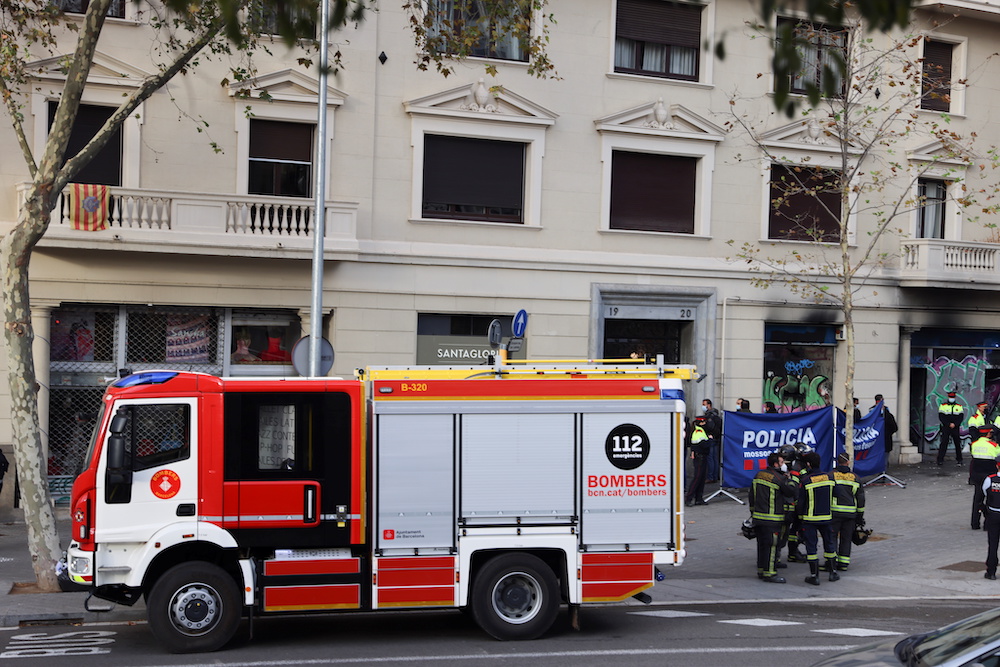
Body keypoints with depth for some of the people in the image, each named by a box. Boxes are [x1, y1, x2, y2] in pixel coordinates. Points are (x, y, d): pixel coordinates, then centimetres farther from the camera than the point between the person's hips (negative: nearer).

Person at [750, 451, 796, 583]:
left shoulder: (758, 475, 10)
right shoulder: (779, 478, -15)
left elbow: (752, 495, 16)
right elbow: (790, 492, -6)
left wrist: (753, 512, 24)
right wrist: (790, 479, 8)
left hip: (758, 517, 8)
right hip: (772, 519, -8)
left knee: (762, 544, 16)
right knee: (772, 545, -4)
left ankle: (761, 570, 24)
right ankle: (769, 573, -2)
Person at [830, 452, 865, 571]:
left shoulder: (831, 475, -2)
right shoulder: (855, 477, 7)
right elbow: (861, 499, 10)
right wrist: (860, 516, 17)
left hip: (834, 512, -3)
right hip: (851, 513, 3)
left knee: (832, 536, 2)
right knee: (846, 538, 10)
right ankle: (844, 563, 11)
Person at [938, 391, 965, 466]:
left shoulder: (959, 406, 8)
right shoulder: (943, 406, 2)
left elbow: (961, 417, 1)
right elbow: (941, 417, -4)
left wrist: (955, 424, -14)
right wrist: (949, 424, -14)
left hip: (955, 428, 2)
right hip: (945, 428, -2)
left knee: (958, 443, 9)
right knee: (944, 443, -8)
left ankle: (959, 459, 22)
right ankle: (940, 460, -8)